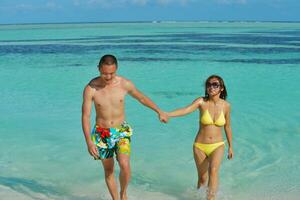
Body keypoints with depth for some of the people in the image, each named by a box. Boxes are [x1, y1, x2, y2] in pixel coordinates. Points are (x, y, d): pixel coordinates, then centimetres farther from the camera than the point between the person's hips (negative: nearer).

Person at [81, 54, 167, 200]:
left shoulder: (125, 84, -11)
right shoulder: (90, 88, -15)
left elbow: (142, 98, 8)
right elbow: (85, 116, -12)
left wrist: (159, 112, 15)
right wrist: (89, 142, -20)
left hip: (121, 131, 0)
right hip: (101, 134, 0)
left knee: (124, 165, -19)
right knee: (108, 170, 10)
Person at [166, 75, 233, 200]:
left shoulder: (226, 105, -4)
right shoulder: (201, 102, -10)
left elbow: (227, 127, 8)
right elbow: (185, 110, -28)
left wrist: (230, 147, 15)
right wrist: (166, 114, -45)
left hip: (218, 146, 0)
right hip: (200, 146, 0)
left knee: (213, 170, -27)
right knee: (202, 178, 11)